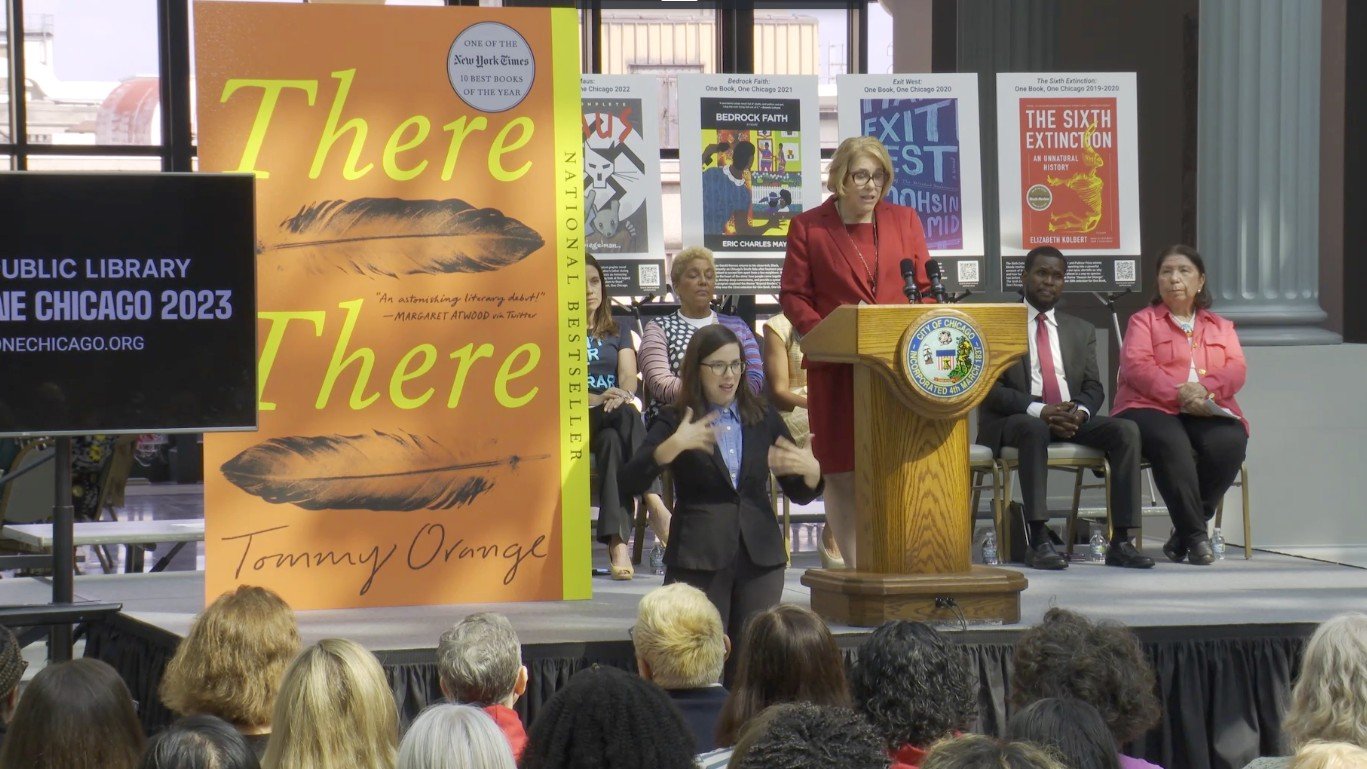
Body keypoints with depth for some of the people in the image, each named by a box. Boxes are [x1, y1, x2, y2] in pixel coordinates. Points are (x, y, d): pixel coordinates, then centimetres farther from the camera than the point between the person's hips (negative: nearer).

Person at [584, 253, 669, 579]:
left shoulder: (618, 332, 22)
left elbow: (629, 381, 7)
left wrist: (622, 395, -18)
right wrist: (599, 399, -19)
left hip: (611, 422, 2)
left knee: (613, 442, -36)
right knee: (626, 415, -35)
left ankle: (618, 542, -51)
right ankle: (655, 505, -47)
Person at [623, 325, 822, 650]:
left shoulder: (764, 419, 13)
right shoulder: (674, 423, 2)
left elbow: (800, 495, 16)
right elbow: (631, 482, -12)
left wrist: (810, 470, -7)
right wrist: (673, 446, -26)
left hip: (760, 559, 3)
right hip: (698, 560, -3)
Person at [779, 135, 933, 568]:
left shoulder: (905, 221, 12)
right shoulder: (809, 227, 5)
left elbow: (926, 289, 12)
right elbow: (793, 295, 2)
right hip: (837, 369, -1)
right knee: (841, 471, -1)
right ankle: (854, 568, 5)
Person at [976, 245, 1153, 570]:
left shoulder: (1081, 330, 19)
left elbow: (1093, 387, 12)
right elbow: (990, 388, -7)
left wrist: (1080, 411, -13)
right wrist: (1039, 411, -21)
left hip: (1072, 420, 5)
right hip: (1012, 421, -5)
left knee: (1125, 430, -22)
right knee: (1035, 429, -40)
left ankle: (1122, 541, -27)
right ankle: (1038, 541, -42)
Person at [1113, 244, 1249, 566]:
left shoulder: (1220, 327, 25)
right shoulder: (1143, 321, 18)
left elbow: (1237, 370, 8)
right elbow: (1137, 366, -1)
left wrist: (1205, 388, -15)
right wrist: (1177, 393, -17)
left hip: (1207, 413, 3)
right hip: (1152, 409, -3)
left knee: (1230, 442, -32)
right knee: (1171, 443, -38)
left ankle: (1183, 533, -22)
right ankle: (1196, 537, -35)